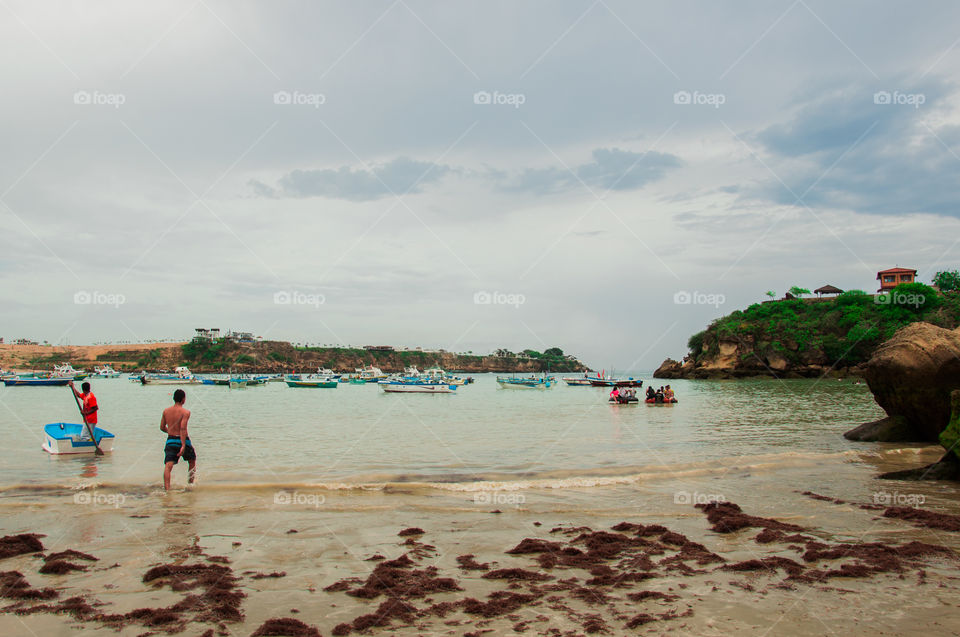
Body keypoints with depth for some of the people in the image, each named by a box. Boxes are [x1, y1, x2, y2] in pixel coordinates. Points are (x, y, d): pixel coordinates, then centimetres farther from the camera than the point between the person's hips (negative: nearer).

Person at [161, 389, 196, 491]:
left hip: (170, 440, 3)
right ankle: (190, 483, 32)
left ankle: (166, 489, -21)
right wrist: (183, 446, -25)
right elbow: (183, 428, -22)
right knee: (192, 460, 22)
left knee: (168, 466, -5)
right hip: (182, 440, -3)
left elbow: (162, 427, 11)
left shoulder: (166, 411, 5)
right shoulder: (185, 412, -11)